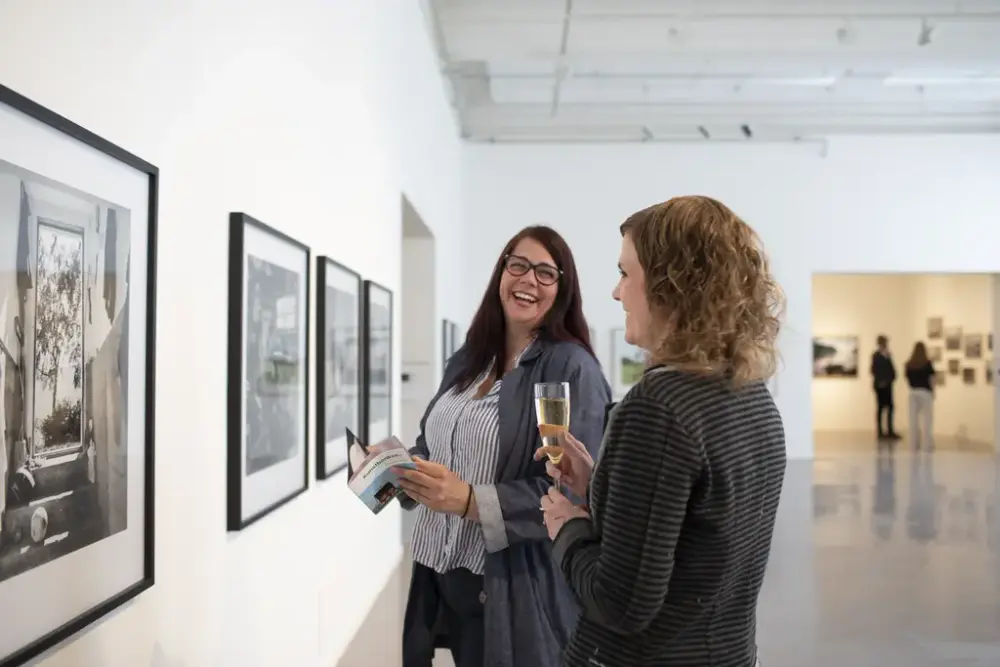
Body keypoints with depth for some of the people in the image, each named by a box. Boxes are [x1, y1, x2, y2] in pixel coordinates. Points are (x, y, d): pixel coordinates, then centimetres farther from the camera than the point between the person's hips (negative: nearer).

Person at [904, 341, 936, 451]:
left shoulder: (909, 364, 4)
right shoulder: (927, 363, -5)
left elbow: (907, 379, 5)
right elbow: (931, 379, -5)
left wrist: (913, 388, 14)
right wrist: (932, 391, 5)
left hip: (913, 392, 3)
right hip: (925, 392, -3)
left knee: (913, 419, 4)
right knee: (927, 419, 1)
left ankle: (915, 445, 7)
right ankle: (928, 444, -1)